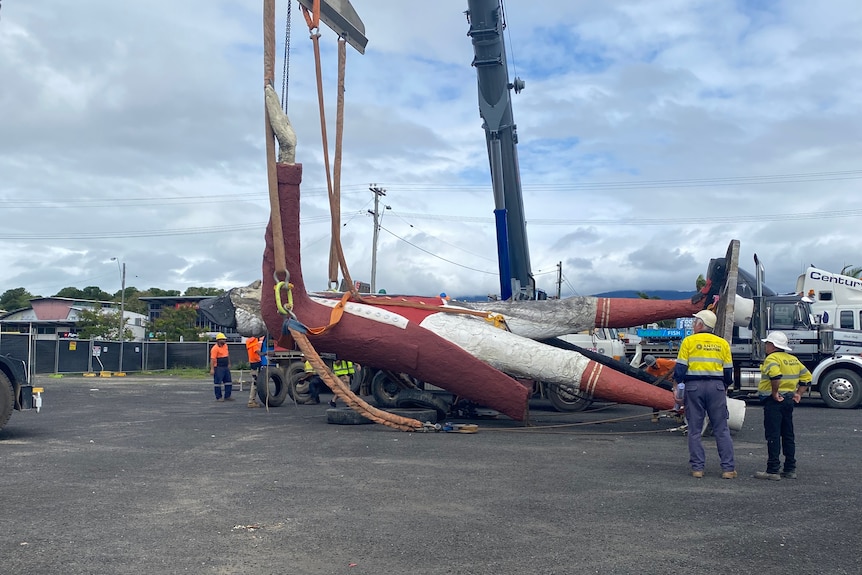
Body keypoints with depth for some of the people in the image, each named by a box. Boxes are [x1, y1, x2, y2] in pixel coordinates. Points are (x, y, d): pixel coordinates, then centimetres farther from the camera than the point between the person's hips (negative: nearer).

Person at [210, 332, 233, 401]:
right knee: (218, 383, -1)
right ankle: (218, 397, 5)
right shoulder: (215, 348, -15)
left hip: (226, 367, 9)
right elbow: (212, 359, -20)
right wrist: (212, 369, -26)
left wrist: (229, 364, 24)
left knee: (228, 382, 10)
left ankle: (227, 396, 17)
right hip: (218, 368, -8)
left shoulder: (225, 345, 10)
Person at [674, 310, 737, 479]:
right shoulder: (722, 343, 9)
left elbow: (680, 368, -4)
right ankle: (728, 468, 4)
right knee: (722, 429, 6)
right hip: (716, 387, 2)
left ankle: (697, 468, 5)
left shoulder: (689, 341, 0)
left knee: (695, 430, 5)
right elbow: (728, 371, 11)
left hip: (694, 387, -2)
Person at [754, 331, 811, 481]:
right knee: (788, 435, 14)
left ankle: (772, 471, -6)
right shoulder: (793, 359, 15)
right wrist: (799, 393, 15)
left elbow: (775, 375, -32)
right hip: (789, 400, 9)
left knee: (773, 436, -6)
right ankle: (790, 470, 18)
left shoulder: (772, 358, -13)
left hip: (774, 401, -9)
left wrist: (775, 393, -22)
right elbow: (806, 377, 19)